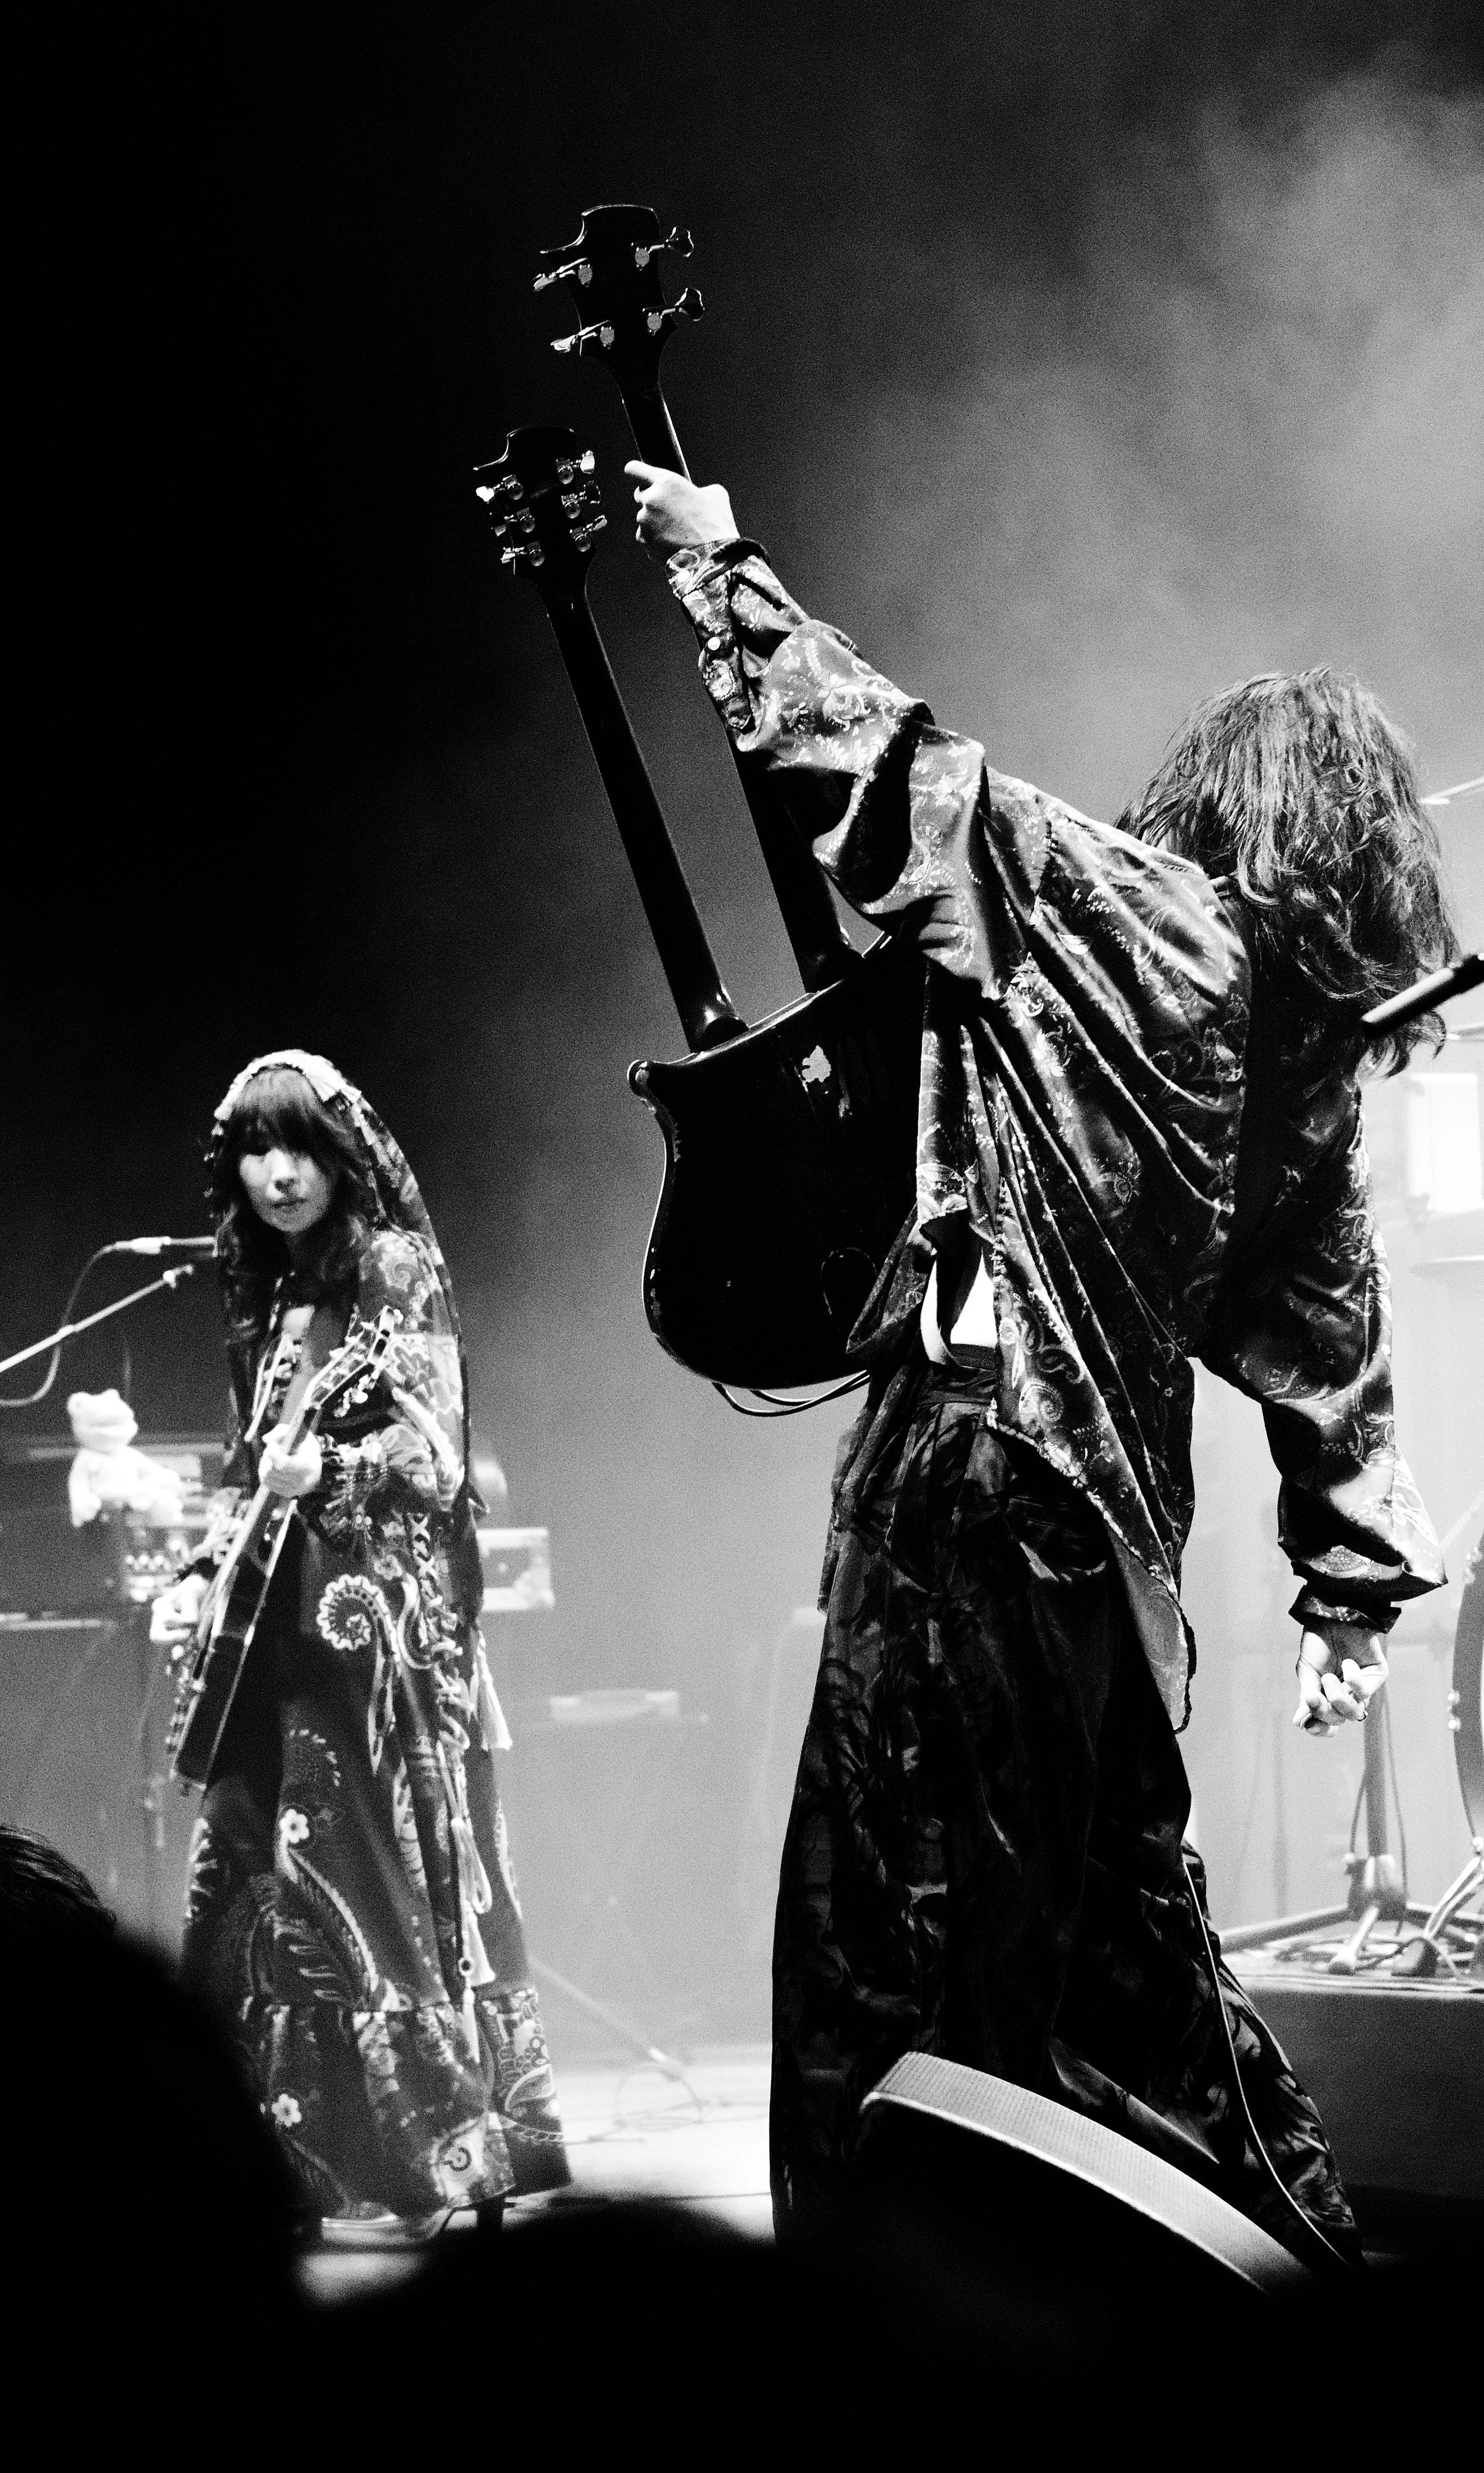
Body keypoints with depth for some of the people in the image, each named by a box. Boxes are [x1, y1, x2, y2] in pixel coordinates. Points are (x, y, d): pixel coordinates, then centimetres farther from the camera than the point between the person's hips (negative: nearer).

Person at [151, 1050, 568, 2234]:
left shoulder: (395, 1267, -6)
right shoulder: (267, 1294, 16)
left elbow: (433, 1452, -16)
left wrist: (328, 1471, -33)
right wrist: (205, 1571, 12)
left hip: (377, 1616, -8)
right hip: (283, 1621, 8)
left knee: (368, 1880, -9)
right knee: (247, 1884, 7)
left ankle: (418, 2166, -4)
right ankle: (296, 2156, 15)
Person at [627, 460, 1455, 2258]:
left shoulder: (1129, 916, -8)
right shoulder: (1308, 1054, 11)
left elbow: (878, 760, -10)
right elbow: (1331, 1331, 13)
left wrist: (719, 564, 1)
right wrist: (1355, 1586, 19)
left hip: (980, 1459, -8)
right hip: (1115, 1505, 8)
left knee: (896, 1934, -1)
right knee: (1112, 1901, 20)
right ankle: (1282, 2230, 29)